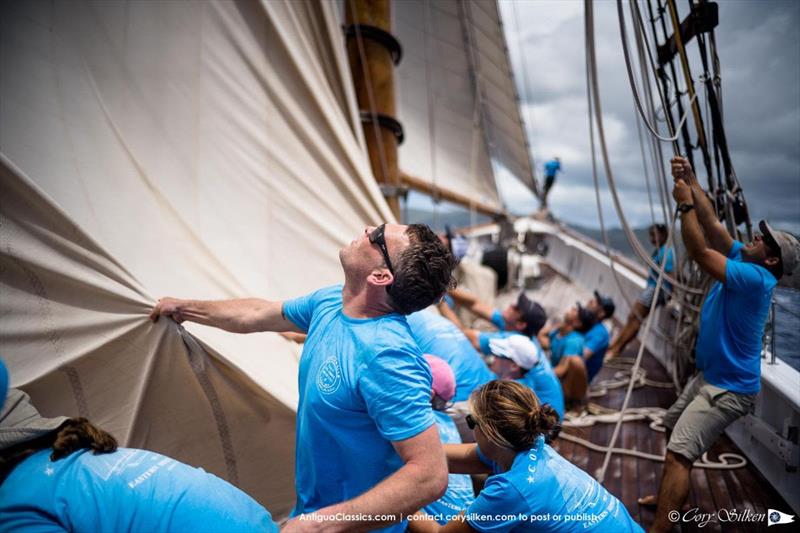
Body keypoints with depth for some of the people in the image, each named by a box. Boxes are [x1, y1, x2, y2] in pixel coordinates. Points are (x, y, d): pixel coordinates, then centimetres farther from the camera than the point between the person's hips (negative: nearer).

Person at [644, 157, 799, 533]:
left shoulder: (755, 277, -24)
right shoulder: (743, 259, 3)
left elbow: (700, 252, -28)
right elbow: (711, 224, 2)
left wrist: (685, 205, -20)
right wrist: (692, 181, -4)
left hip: (730, 387, -10)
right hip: (710, 375, 10)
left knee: (678, 453, -16)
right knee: (673, 427, 25)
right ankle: (673, 498, 40)